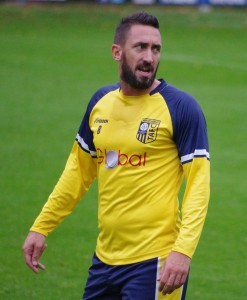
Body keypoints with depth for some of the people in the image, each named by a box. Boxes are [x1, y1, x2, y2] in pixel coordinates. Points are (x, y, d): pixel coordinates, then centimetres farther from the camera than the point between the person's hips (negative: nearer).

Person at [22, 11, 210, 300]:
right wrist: (41, 227, 16)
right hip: (105, 258, 6)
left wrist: (183, 251, -23)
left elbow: (198, 184, -12)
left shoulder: (180, 107, -9)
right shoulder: (101, 101, 8)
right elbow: (78, 170, 19)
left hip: (154, 262, -6)